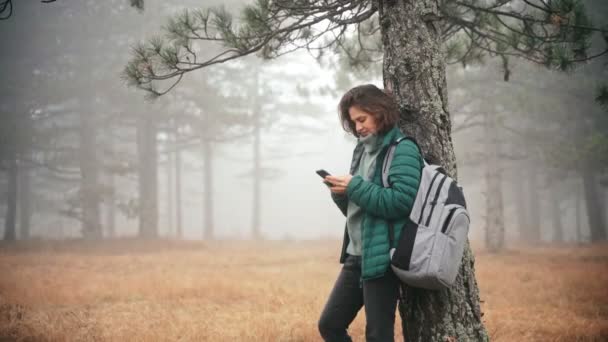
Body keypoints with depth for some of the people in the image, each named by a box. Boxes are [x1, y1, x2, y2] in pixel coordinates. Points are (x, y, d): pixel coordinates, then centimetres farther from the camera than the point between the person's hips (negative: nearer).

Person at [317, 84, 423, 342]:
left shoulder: (402, 150, -9)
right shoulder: (363, 149, 16)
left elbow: (402, 202, -21)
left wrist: (355, 187, -18)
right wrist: (341, 193, -2)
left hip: (382, 257, -9)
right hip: (356, 255, 9)